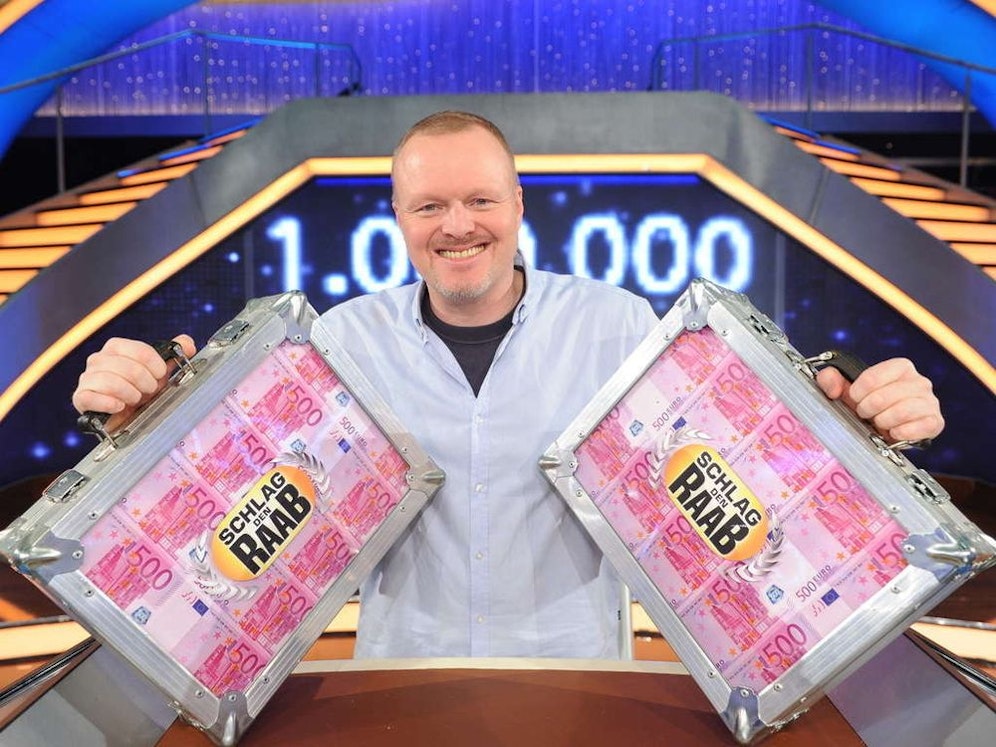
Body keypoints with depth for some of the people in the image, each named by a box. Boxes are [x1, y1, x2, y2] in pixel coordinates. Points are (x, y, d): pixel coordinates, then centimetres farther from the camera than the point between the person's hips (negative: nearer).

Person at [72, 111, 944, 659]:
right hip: (402, 690, 1)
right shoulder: (344, 337, -5)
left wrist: (868, 417, -23)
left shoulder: (621, 324, -7)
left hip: (578, 681, 0)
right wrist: (144, 407, -22)